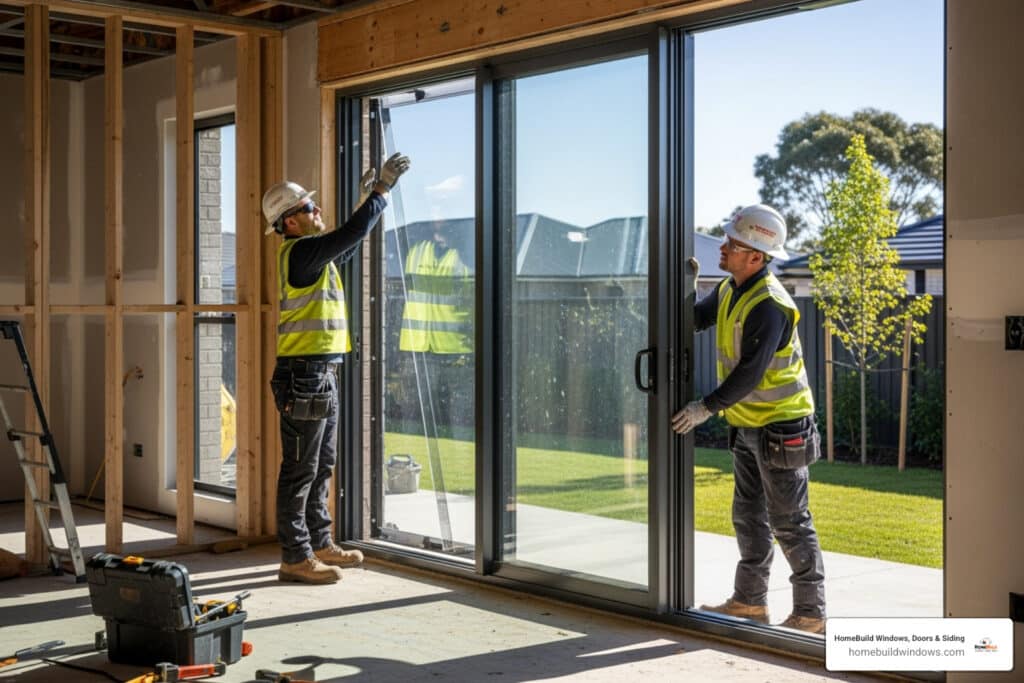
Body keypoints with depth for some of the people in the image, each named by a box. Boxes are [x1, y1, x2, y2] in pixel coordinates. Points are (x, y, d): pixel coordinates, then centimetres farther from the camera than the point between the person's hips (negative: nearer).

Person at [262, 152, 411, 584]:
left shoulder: (309, 254, 16)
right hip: (303, 375, -10)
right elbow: (350, 234, -23)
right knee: (300, 470, -5)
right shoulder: (299, 252, -13)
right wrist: (383, 189, -15)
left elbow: (348, 246, 32)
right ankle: (295, 557, 0)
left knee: (321, 468, 16)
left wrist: (369, 198, 26)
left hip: (320, 376, 10)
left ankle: (319, 544, 26)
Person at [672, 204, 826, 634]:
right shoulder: (730, 290, 7)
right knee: (748, 516, 16)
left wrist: (707, 407, -24)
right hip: (747, 424, 10)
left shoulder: (769, 306, -23)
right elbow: (693, 319, 10)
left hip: (779, 426, -9)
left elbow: (750, 373, -27)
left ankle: (811, 613, 7)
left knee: (789, 522, -3)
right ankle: (749, 602, 27)